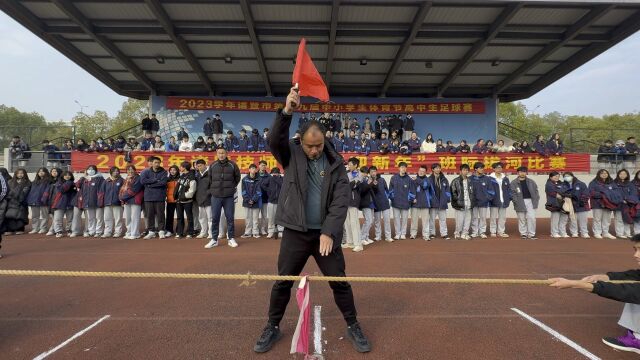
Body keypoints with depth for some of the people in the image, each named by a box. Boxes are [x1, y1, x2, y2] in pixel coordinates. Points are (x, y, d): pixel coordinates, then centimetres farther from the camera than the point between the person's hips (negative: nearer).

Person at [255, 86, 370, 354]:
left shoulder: (335, 163, -2)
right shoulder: (291, 155, -1)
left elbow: (341, 201, -8)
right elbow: (275, 140, -21)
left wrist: (329, 232, -17)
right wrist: (286, 112, -35)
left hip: (326, 233, 0)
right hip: (295, 232, 0)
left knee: (340, 282, 8)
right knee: (283, 282, 11)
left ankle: (353, 327, 29)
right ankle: (273, 328, 32)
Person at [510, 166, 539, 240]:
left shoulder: (531, 182, 11)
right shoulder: (514, 183, -1)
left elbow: (536, 191, 13)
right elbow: (512, 193, -6)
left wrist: (536, 200, 3)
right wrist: (516, 201, -15)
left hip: (530, 201, 2)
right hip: (520, 202, -2)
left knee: (531, 217, -4)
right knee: (522, 219, 4)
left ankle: (531, 234, 4)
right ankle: (523, 233, 16)